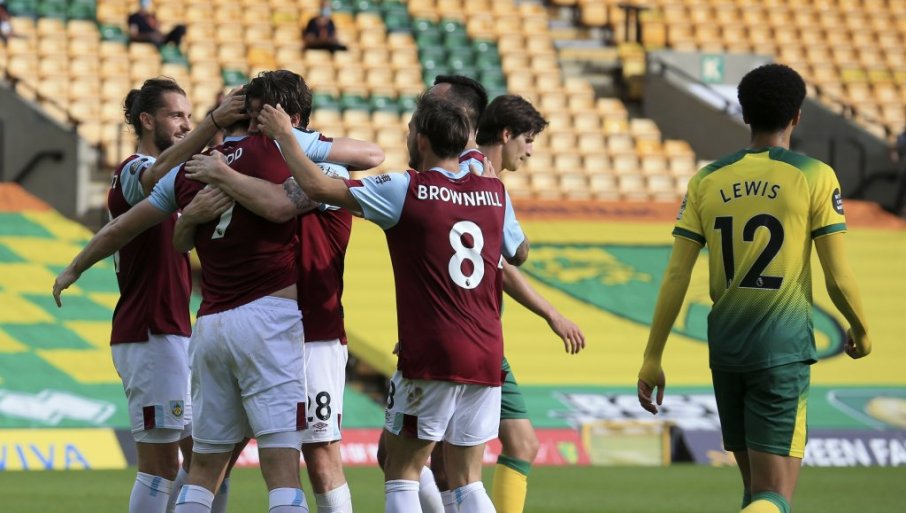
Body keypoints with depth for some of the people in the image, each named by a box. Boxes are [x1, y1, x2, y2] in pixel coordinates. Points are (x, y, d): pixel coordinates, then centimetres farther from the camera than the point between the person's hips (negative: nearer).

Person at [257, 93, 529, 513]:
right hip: (486, 358, 5)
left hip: (430, 360, -5)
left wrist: (285, 136, 6)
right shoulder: (495, 193, 7)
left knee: (401, 474, 5)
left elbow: (317, 187, -9)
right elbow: (520, 254, 25)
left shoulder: (406, 190, -8)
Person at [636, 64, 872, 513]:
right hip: (783, 348, -5)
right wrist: (860, 331, 15)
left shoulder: (707, 181, 6)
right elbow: (838, 278, -5)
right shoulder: (814, 177, -4)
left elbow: (675, 277, 2)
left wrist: (652, 358, 7)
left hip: (725, 346, 5)